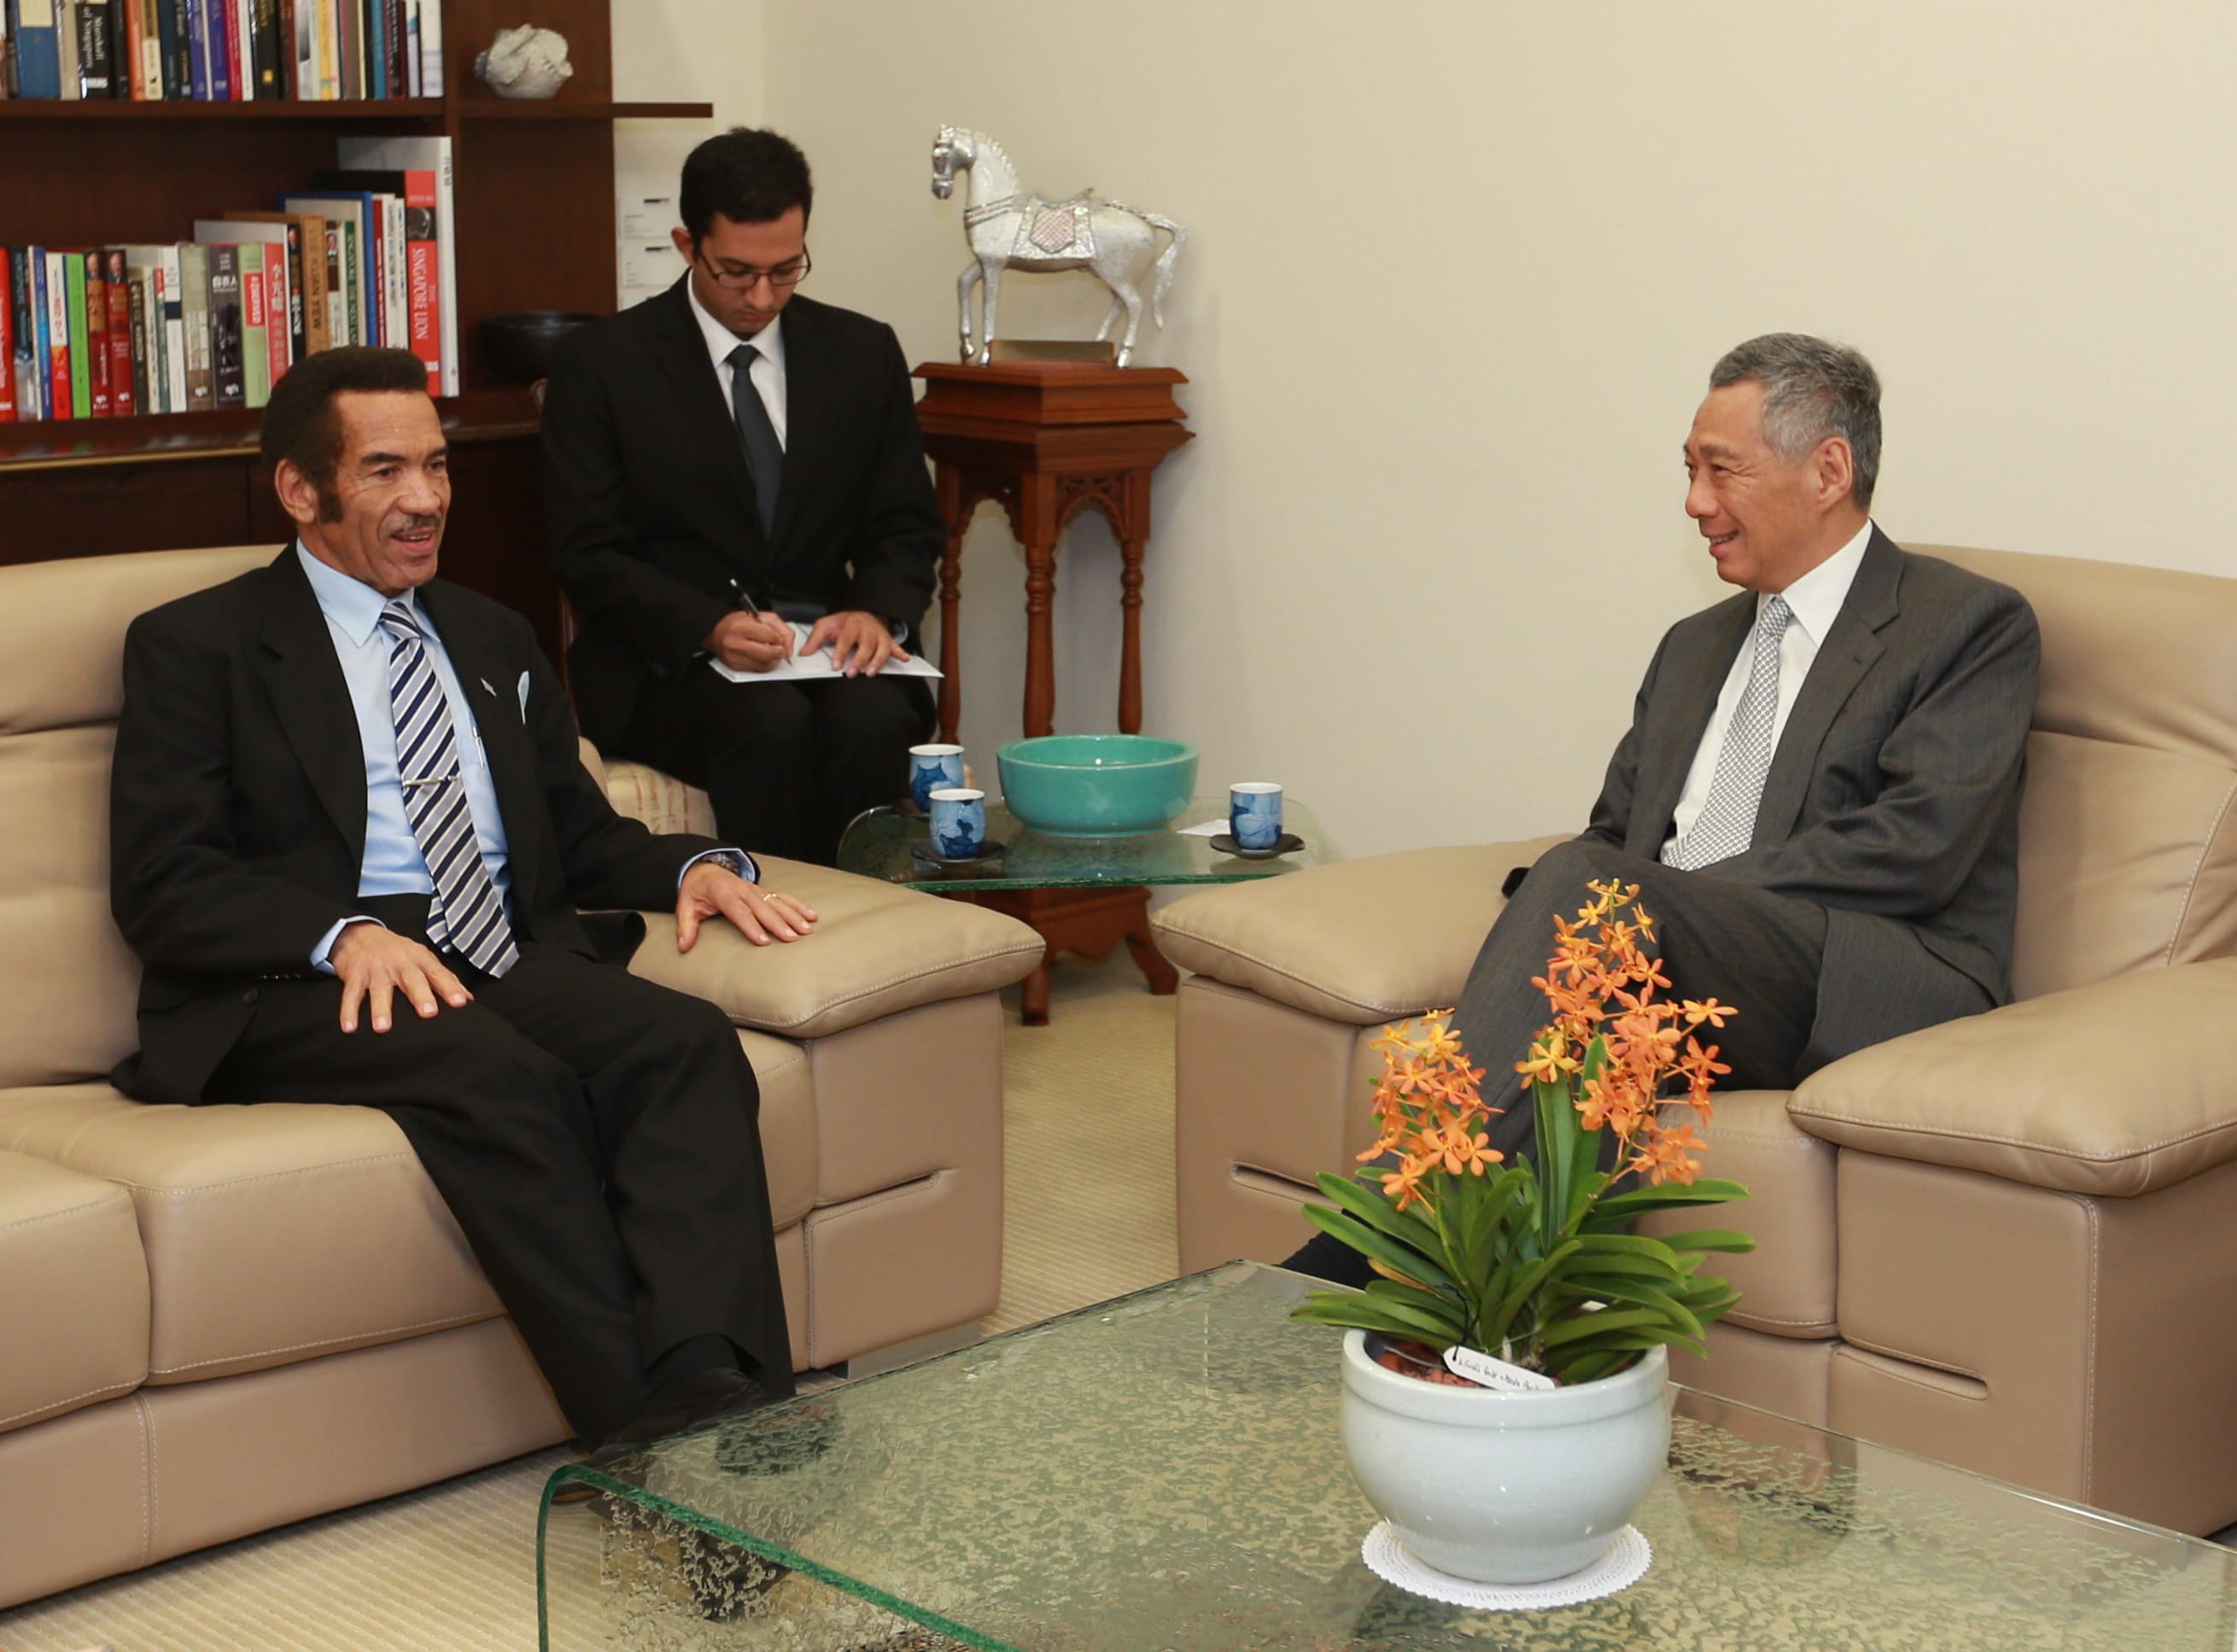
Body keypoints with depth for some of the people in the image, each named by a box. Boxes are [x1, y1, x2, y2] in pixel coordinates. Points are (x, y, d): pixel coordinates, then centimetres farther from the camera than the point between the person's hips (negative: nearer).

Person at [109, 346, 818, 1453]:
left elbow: (578, 832, 28)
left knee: (686, 1040, -28)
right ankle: (643, 1424, -41)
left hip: (507, 967, 5)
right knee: (502, 1076, -37)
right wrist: (343, 933, -20)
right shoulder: (196, 647, 9)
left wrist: (691, 865, 4)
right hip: (299, 991, -5)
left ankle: (711, 1394, -46)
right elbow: (160, 885, -2)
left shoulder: (493, 640, 28)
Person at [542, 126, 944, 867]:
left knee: (872, 718, -31)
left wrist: (877, 612, -11)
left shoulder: (864, 353, 11)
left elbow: (908, 526, 13)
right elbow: (588, 555, -3)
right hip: (667, 659, -2)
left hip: (827, 643, 3)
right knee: (772, 724, -34)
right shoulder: (602, 363, 2)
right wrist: (709, 625, -21)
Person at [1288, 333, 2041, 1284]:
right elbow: (1613, 833, 24)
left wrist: (1669, 895, -13)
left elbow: (1916, 847, -8)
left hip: (1861, 995, -5)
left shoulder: (1973, 626, 7)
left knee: (1589, 885, -31)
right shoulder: (1696, 647, 30)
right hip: (1668, 988, 5)